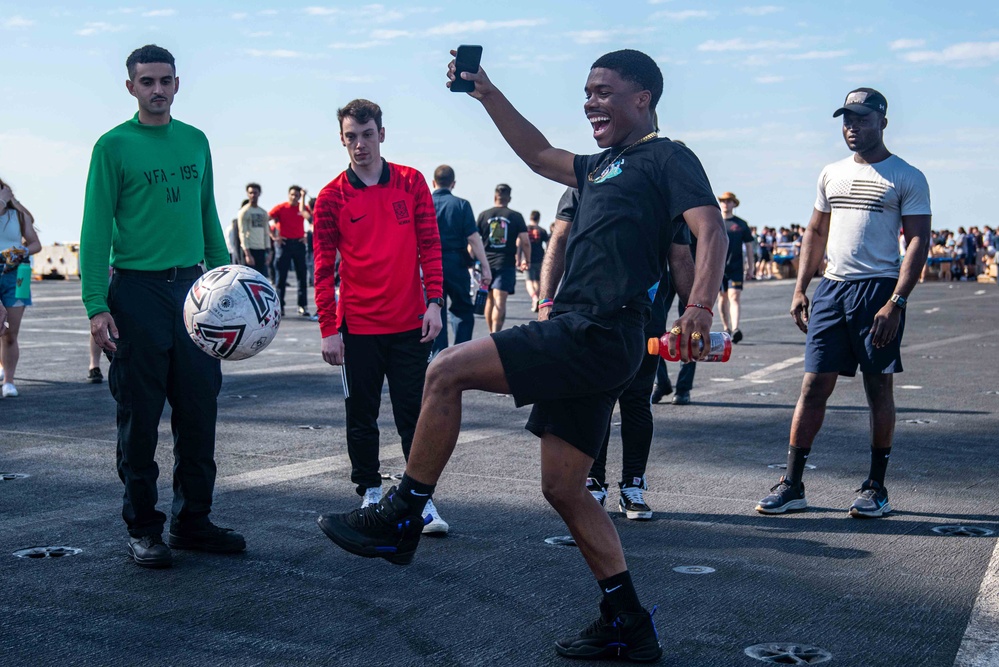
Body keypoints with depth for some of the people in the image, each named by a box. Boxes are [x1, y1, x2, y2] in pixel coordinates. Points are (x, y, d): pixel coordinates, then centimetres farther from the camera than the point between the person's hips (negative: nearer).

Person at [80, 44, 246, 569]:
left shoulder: (195, 142, 12)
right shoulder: (114, 146, -2)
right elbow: (96, 228, -6)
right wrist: (96, 304, -14)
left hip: (193, 288, 5)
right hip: (137, 290, -4)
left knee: (199, 410, 5)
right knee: (140, 415, 0)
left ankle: (192, 520, 17)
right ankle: (143, 528, 10)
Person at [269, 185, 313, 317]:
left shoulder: (303, 208, 7)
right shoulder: (281, 208, -1)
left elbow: (308, 217, -14)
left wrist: (303, 198, -10)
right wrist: (274, 236, -8)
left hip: (299, 243, 2)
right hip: (284, 243, -2)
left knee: (302, 275, 2)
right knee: (281, 275, 1)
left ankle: (303, 306, 6)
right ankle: (279, 306, 5)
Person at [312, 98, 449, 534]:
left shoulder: (412, 183, 3)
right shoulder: (332, 197, 0)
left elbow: (430, 245, 5)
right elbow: (324, 268, 0)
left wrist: (434, 302, -4)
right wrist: (328, 329, -4)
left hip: (410, 325, 0)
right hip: (358, 328, 0)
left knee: (415, 415, 2)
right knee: (361, 417, 9)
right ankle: (370, 494, 21)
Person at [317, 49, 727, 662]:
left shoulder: (667, 158, -2)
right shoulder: (605, 166, 24)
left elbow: (711, 228, -17)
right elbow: (540, 154, 35)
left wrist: (700, 308, -32)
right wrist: (488, 94, 29)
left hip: (597, 335, -10)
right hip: (583, 341, 10)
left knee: (446, 372, -14)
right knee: (563, 489, 10)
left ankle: (401, 519, -3)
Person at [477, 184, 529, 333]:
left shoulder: (483, 215, 5)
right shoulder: (516, 217, 1)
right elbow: (525, 242, -3)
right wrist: (526, 260, 11)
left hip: (486, 262, 3)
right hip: (506, 263, -2)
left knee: (490, 299, 18)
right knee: (500, 300, -9)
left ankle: (491, 333, 30)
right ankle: (495, 334, -26)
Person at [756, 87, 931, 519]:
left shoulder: (906, 178, 0)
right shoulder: (832, 175, 16)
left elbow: (918, 241, -6)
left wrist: (896, 302, -16)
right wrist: (800, 289, 10)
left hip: (878, 289, -4)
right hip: (832, 288, 4)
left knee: (879, 387, 2)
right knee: (813, 385, 1)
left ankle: (876, 487, 12)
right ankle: (792, 485, 4)